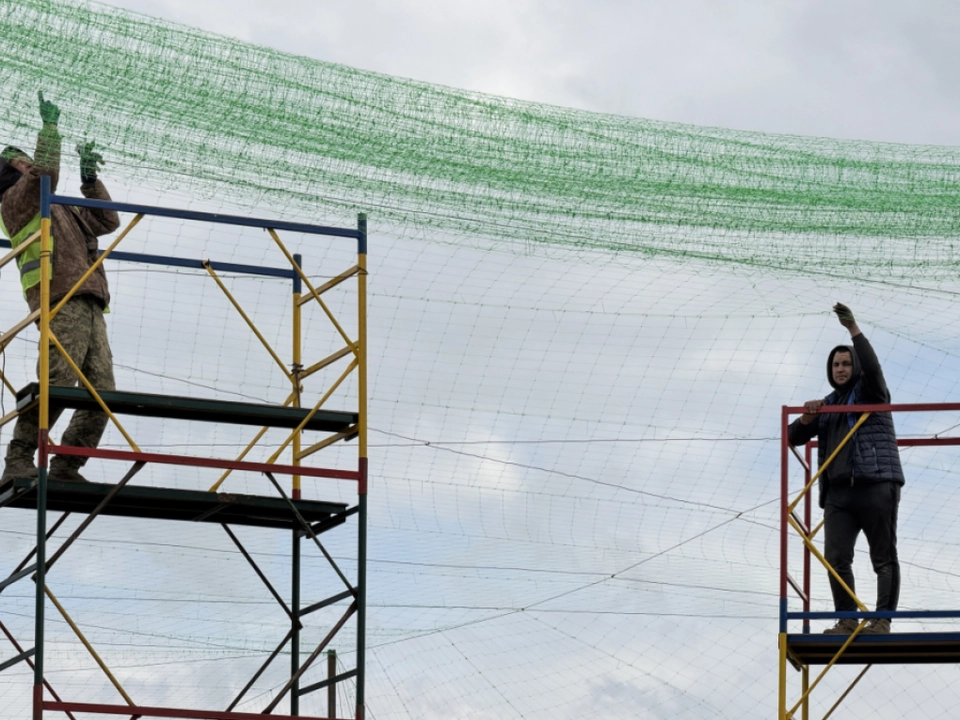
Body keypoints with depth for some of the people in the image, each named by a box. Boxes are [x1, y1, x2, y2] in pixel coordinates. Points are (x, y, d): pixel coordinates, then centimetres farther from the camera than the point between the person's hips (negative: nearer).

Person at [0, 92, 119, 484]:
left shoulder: (62, 211, 35)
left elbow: (107, 220, 38)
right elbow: (46, 172, -7)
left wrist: (89, 179, 29)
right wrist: (50, 127, 4)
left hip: (88, 305, 8)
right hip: (61, 302, -8)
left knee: (102, 390, -3)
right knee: (57, 381, -23)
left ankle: (66, 468, -2)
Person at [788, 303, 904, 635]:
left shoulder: (869, 391, 8)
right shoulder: (828, 405, 24)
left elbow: (872, 367, -15)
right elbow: (794, 437, 23)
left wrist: (853, 328, -22)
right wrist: (807, 418, 1)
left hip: (877, 486, -5)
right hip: (839, 492, 6)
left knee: (884, 558, -4)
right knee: (836, 558, -6)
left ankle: (882, 620, -6)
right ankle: (847, 619, -3)